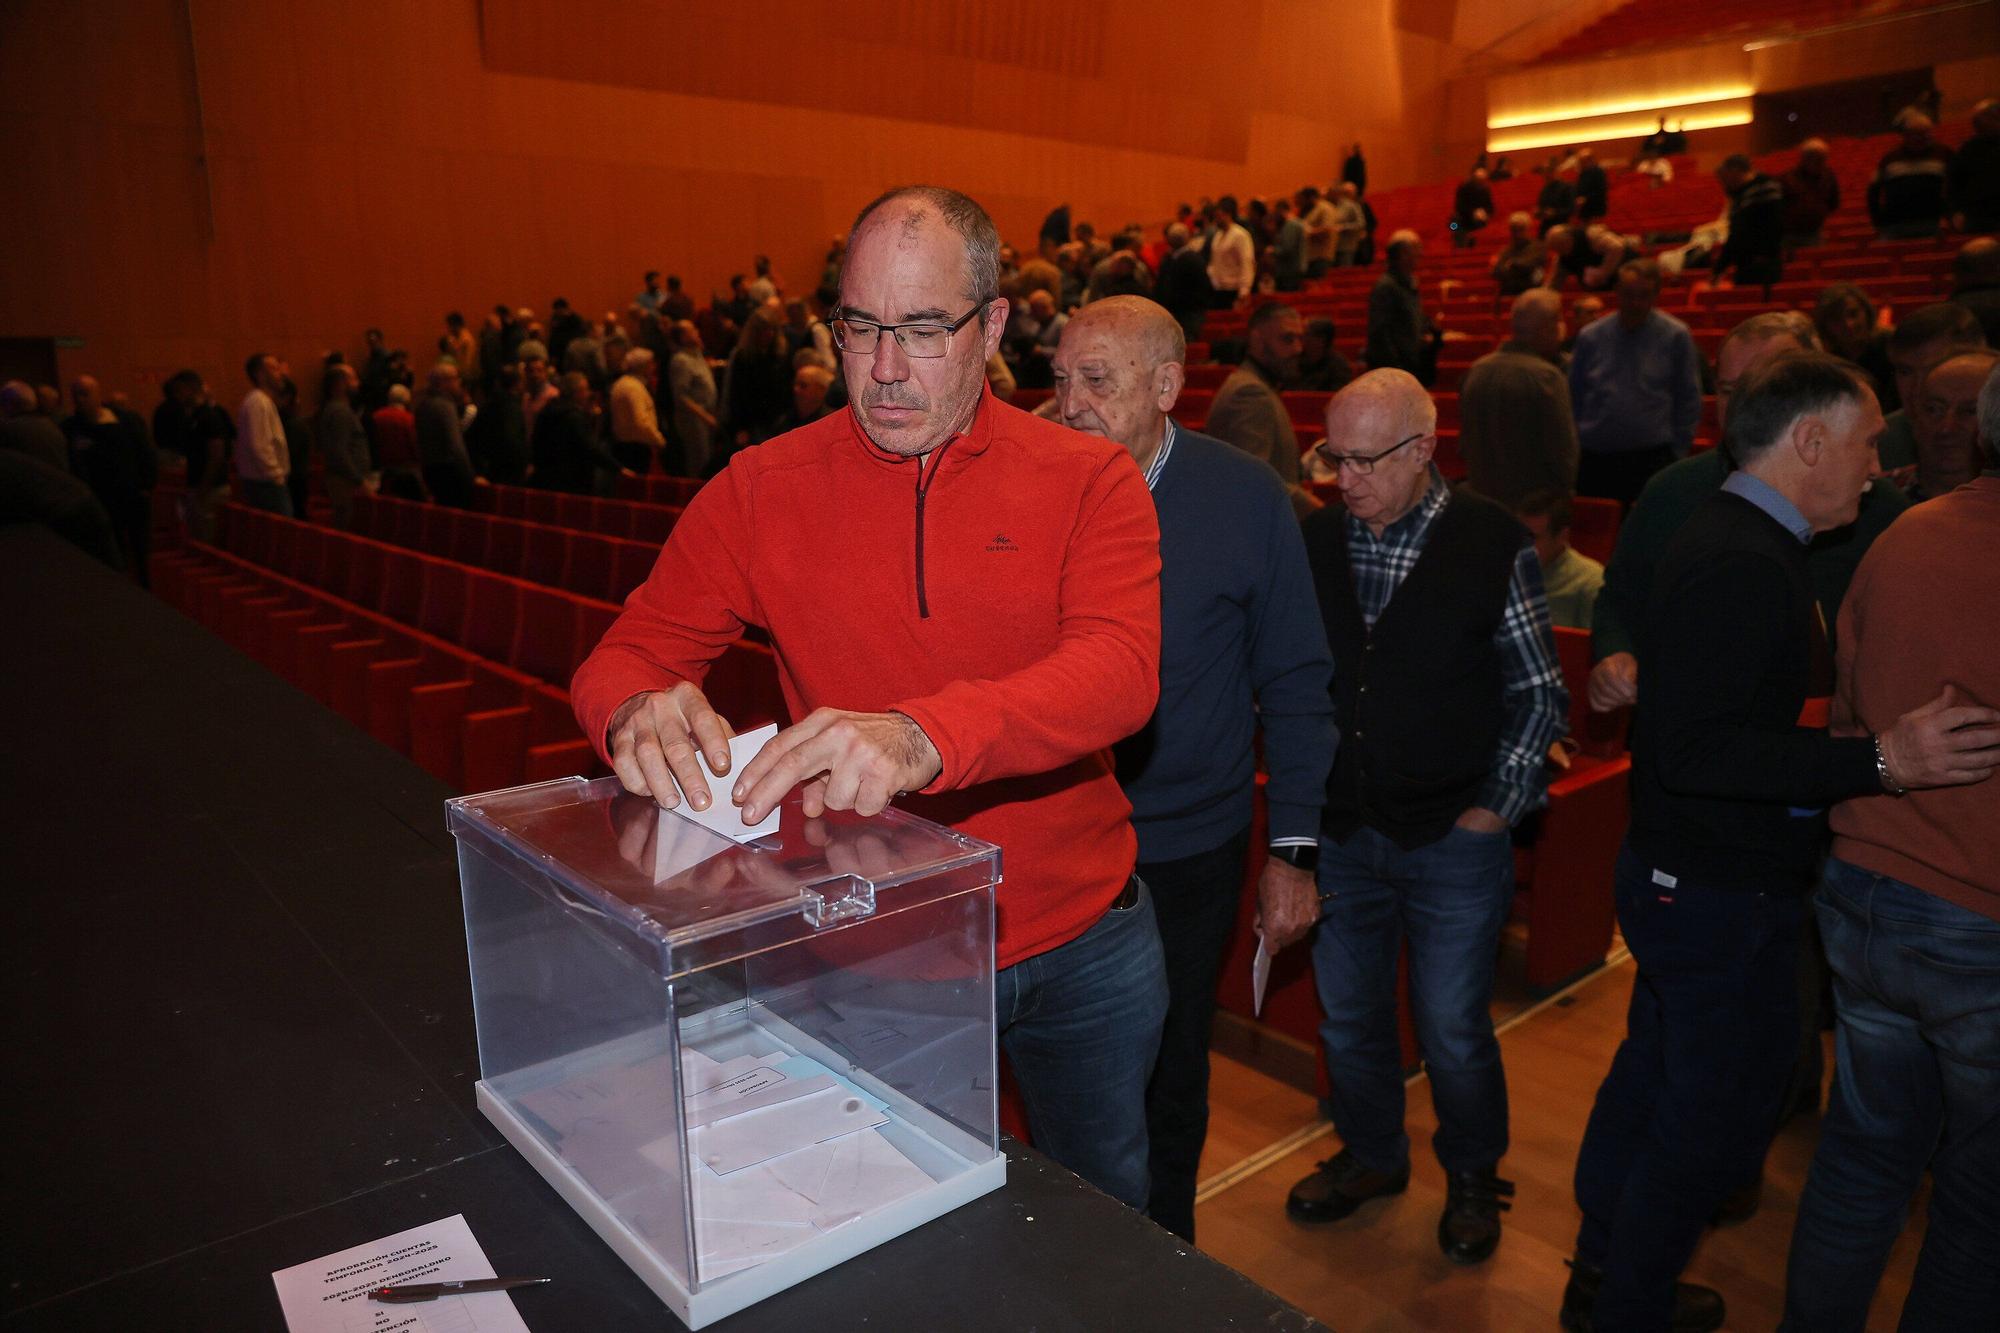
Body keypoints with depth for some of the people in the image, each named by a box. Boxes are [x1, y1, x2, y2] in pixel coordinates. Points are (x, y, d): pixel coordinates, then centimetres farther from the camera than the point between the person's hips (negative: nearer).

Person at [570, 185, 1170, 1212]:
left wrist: (924, 736, -44)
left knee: (1107, 1206, 26)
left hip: (1082, 944, 1)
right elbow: (625, 656, -4)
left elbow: (1121, 670, -25)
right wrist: (640, 714, -31)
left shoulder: (1088, 480, -9)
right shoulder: (760, 490, -6)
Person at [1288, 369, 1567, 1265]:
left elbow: (1539, 695, -2)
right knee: (1347, 1016, 17)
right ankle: (1371, 1155, 42)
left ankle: (1472, 1178, 36)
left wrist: (1494, 807, -7)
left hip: (1454, 838, -3)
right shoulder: (1314, 540, 0)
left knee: (1454, 1031, 9)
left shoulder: (1494, 546, -8)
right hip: (1339, 831, 3)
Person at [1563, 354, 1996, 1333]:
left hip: (1679, 876, 11)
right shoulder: (1746, 567, -24)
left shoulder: (1729, 540, 9)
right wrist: (1878, 760, -35)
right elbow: (1696, 750, -31)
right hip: (1724, 896, -11)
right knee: (1713, 1122, 6)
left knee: (1654, 1080, 23)